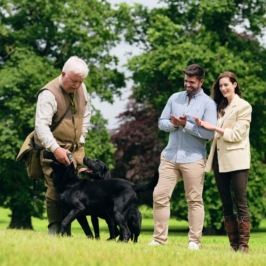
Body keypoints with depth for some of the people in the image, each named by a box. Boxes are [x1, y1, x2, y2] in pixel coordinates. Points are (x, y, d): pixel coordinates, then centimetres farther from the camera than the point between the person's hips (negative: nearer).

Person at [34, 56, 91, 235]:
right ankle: (54, 231, -8)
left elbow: (86, 114, 20)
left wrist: (81, 139, 11)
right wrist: (56, 149, -36)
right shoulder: (49, 93, -18)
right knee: (55, 189, -14)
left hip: (75, 149, 6)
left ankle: (66, 232, 6)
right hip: (52, 149, -6)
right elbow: (41, 125, -25)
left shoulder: (81, 89, 4)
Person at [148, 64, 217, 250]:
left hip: (193, 159, -4)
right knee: (160, 195, 0)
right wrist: (174, 124, -12)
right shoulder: (175, 98, 9)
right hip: (170, 156, 4)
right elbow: (162, 122, 9)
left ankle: (194, 241, 7)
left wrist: (187, 125, -17)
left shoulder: (208, 103, -4)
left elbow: (210, 132, -12)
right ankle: (159, 238, 6)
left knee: (194, 200, 2)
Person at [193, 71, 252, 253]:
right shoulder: (220, 107, 18)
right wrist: (203, 125, -3)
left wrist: (213, 127, -14)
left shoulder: (244, 106, -2)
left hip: (236, 160, -7)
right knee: (226, 205, 5)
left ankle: (244, 244, -7)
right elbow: (214, 133, 17)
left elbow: (237, 134, -11)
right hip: (220, 160, 7)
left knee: (241, 203, -7)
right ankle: (233, 244, 8)